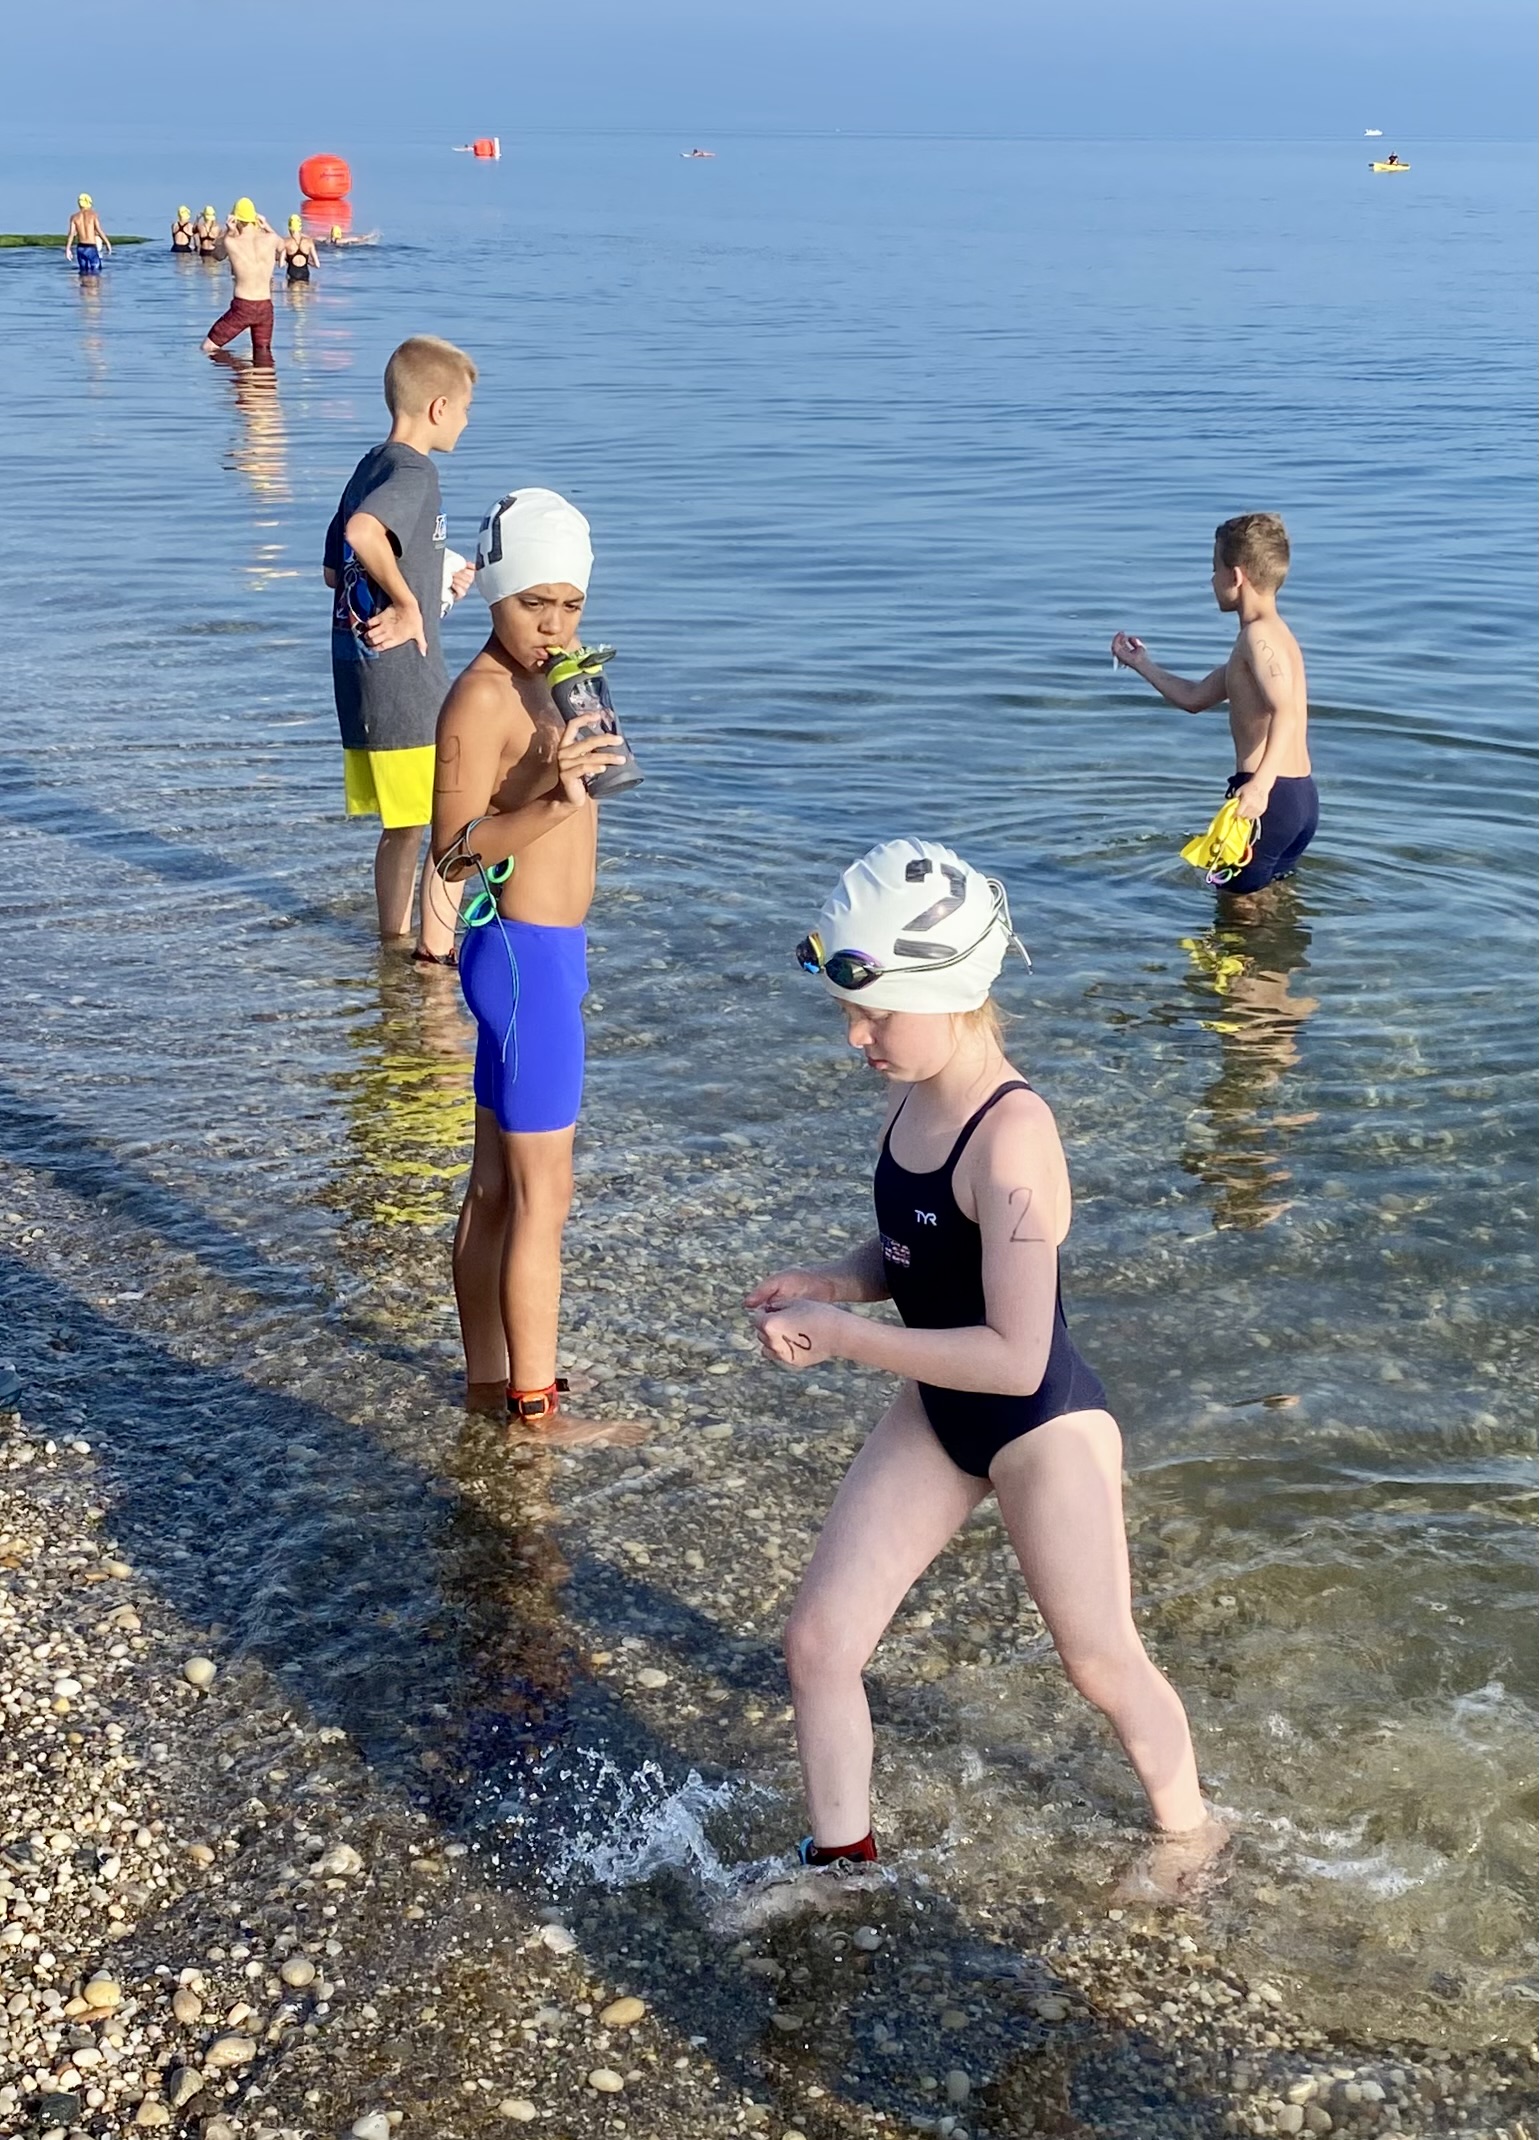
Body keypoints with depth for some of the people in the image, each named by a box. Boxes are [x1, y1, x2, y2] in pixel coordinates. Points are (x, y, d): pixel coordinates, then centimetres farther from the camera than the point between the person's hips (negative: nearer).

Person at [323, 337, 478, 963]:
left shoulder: (370, 468, 15)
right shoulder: (413, 471, -14)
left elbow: (334, 570, 22)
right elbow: (362, 530, -35)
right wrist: (409, 604, -23)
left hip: (361, 678, 9)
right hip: (407, 679, -9)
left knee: (403, 827, 19)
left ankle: (394, 937, 29)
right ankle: (436, 953, 6)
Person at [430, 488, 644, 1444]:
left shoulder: (533, 687, 13)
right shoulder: (481, 699, -17)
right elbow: (455, 849, -25)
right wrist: (550, 800, -36)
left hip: (542, 952, 10)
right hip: (526, 956, -10)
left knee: (497, 1183, 15)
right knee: (542, 1191, -2)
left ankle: (488, 1378, 25)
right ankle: (535, 1405, 7)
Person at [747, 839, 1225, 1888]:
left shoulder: (1011, 1135, -31)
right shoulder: (917, 1094, -4)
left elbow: (1016, 1357, -32)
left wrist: (842, 1334, -28)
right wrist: (827, 1280, -8)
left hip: (1043, 1429, -8)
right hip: (937, 1416, 8)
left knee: (1103, 1664, 15)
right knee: (818, 1643, 6)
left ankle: (1189, 1835, 43)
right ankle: (843, 1861, 28)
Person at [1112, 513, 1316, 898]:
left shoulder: (1258, 635, -12)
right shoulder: (1275, 635, 21)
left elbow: (1286, 712, -28)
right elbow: (1195, 698, 29)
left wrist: (1260, 784, -42)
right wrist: (1142, 665, 39)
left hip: (1272, 796, -10)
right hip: (1303, 796, 10)